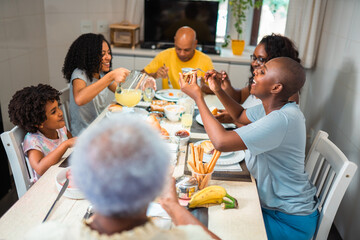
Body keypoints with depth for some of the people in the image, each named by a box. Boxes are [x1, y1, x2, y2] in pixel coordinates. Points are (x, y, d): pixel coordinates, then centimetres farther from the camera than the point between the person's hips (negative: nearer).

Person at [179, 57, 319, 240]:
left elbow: (221, 142, -37)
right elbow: (241, 115, 17)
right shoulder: (274, 107, -3)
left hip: (289, 220, -8)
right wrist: (218, 90, 0)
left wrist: (198, 96, -25)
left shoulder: (283, 119, -33)